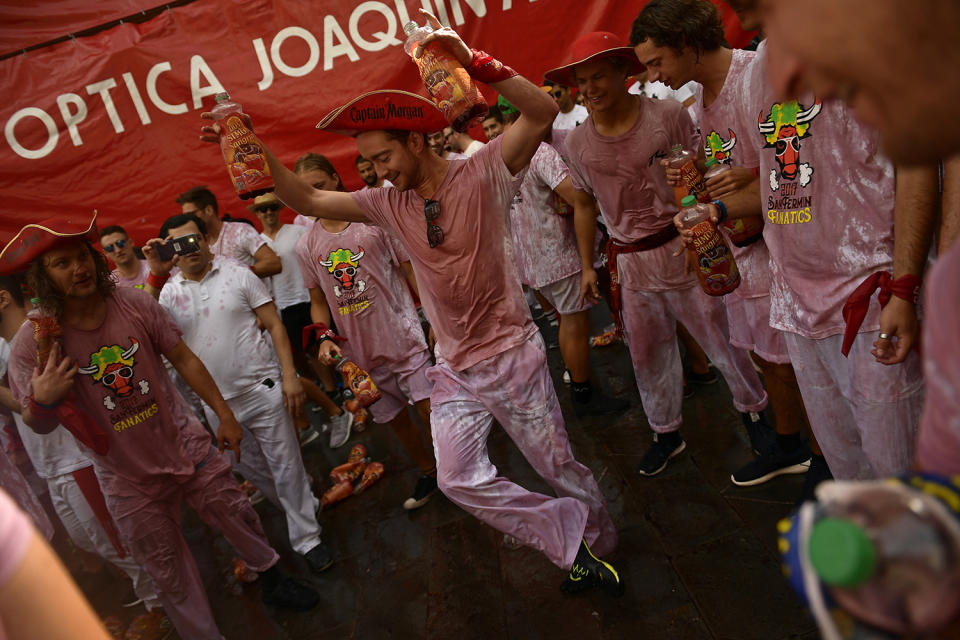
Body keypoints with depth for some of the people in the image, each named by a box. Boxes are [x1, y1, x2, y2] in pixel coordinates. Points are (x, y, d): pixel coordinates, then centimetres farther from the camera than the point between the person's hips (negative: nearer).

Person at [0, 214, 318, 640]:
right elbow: (38, 425, -6)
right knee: (169, 572, 12)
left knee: (238, 517, 18)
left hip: (187, 446, 2)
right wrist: (44, 400, -30)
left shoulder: (135, 304, -11)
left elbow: (184, 359, 0)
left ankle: (272, 579, 46)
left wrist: (224, 414, 3)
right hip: (129, 481, -2)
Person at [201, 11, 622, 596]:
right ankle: (576, 537, 13)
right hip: (454, 369, 5)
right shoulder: (388, 204, 3)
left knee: (558, 466, 8)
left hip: (512, 353, -5)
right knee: (460, 479, -1)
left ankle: (603, 543, 37)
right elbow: (307, 200, 3)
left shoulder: (480, 174, -12)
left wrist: (473, 61, -37)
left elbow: (542, 112, -25)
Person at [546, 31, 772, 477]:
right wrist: (587, 266, 10)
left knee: (720, 335, 9)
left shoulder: (667, 114, -8)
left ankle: (754, 410, 35)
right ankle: (666, 433, 32)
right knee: (646, 352, 13)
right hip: (629, 263, 3)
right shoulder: (577, 143, 1)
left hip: (683, 248, -2)